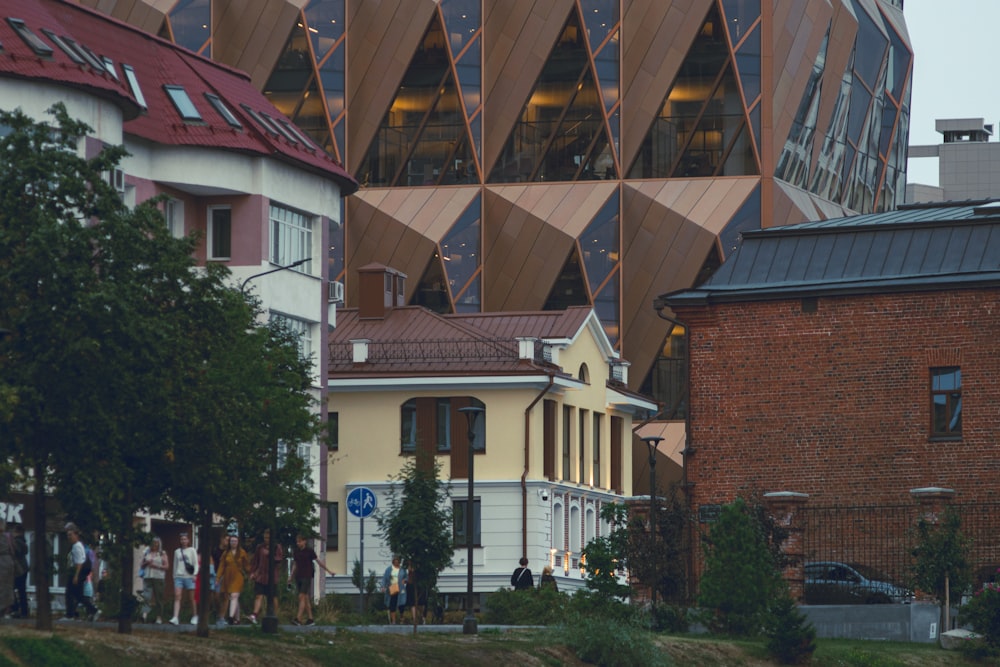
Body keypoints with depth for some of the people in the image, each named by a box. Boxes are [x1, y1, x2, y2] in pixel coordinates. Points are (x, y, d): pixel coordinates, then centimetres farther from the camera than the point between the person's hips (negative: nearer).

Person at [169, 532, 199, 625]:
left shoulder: (192, 550, 6)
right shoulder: (177, 551, 15)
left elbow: (196, 563, 3)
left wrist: (195, 574, -8)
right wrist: (174, 575, 15)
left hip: (189, 576, -2)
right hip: (178, 576, 2)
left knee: (191, 598, 4)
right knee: (177, 597, -13)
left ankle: (194, 617, 20)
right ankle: (175, 618, -22)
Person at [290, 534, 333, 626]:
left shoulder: (309, 551, -3)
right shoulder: (296, 552, 11)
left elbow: (318, 561, 2)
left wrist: (328, 571, 6)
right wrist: (291, 576, 16)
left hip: (307, 576, -6)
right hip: (298, 576, 6)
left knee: (302, 596, -15)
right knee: (305, 598, 7)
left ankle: (298, 618, -23)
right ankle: (310, 619, 10)